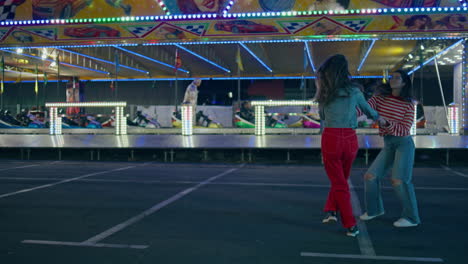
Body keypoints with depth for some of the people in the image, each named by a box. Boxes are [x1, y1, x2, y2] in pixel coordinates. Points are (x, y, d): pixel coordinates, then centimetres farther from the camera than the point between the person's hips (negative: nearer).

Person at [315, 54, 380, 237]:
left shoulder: (324, 93, 6)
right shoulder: (354, 91, 4)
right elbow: (368, 111, 20)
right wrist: (377, 117, 42)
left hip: (330, 138, 0)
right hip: (350, 138, 1)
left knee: (339, 182, 10)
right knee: (342, 179, 24)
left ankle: (351, 225, 7)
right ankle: (331, 210, 13)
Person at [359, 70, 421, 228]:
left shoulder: (409, 104, -6)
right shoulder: (380, 97, 5)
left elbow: (404, 130, -12)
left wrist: (385, 122, -26)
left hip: (404, 143, -5)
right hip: (388, 145, 5)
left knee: (398, 180, -20)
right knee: (370, 176, 1)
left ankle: (411, 217, -7)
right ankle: (375, 209, 23)